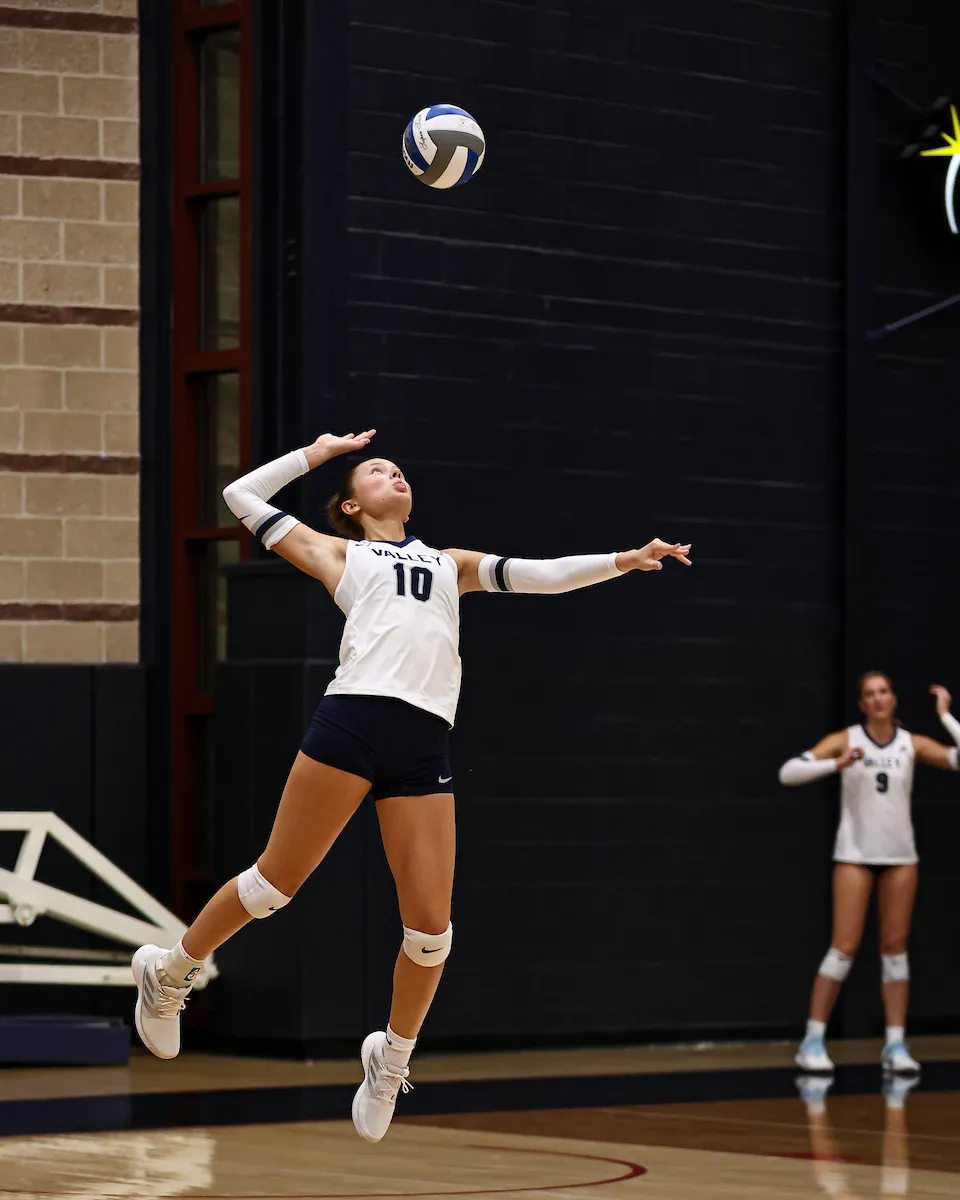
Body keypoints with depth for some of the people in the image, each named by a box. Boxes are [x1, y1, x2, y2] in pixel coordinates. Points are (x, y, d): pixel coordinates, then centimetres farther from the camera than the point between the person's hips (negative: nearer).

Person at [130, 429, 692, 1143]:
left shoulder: (451, 564, 30)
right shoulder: (339, 553, 21)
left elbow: (541, 574, 22)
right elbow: (242, 496, 24)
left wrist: (623, 561, 11)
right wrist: (316, 454, 29)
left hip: (427, 745, 3)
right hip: (354, 717, -3)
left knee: (431, 927, -4)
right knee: (275, 882, -2)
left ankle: (392, 1059, 17)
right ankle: (170, 973, 20)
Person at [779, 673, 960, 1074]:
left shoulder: (913, 744, 2)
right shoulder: (845, 740, -4)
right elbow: (788, 773, -12)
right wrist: (836, 764, -25)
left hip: (900, 856, 3)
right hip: (855, 855, -3)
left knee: (895, 946, 4)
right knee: (845, 947, -7)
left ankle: (895, 1044, 8)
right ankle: (813, 1041, 1)